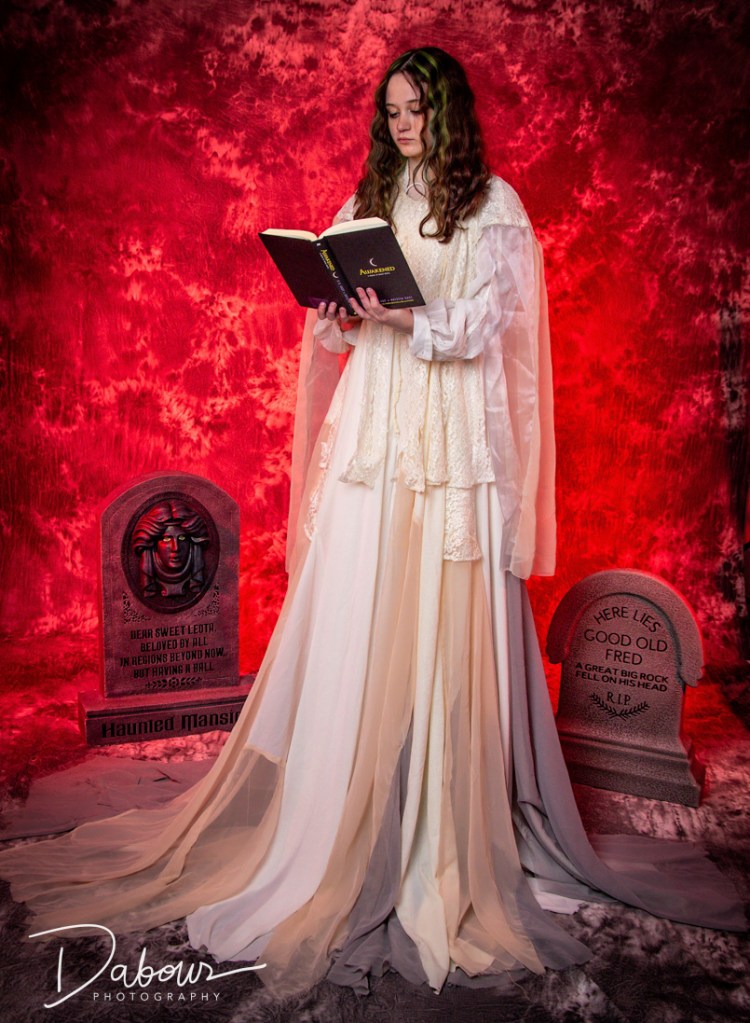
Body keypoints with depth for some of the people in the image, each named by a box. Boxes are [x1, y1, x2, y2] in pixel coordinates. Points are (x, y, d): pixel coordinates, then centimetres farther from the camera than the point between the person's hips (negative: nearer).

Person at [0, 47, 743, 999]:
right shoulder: (368, 199, 19)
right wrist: (340, 315, -8)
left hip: (455, 431, -3)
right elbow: (333, 322, 14)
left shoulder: (494, 203, 7)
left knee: (448, 624, -3)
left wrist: (405, 320, -19)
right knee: (357, 621, -1)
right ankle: (350, 835, 11)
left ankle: (450, 838, 11)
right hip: (374, 426, 3)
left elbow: (485, 321, -4)